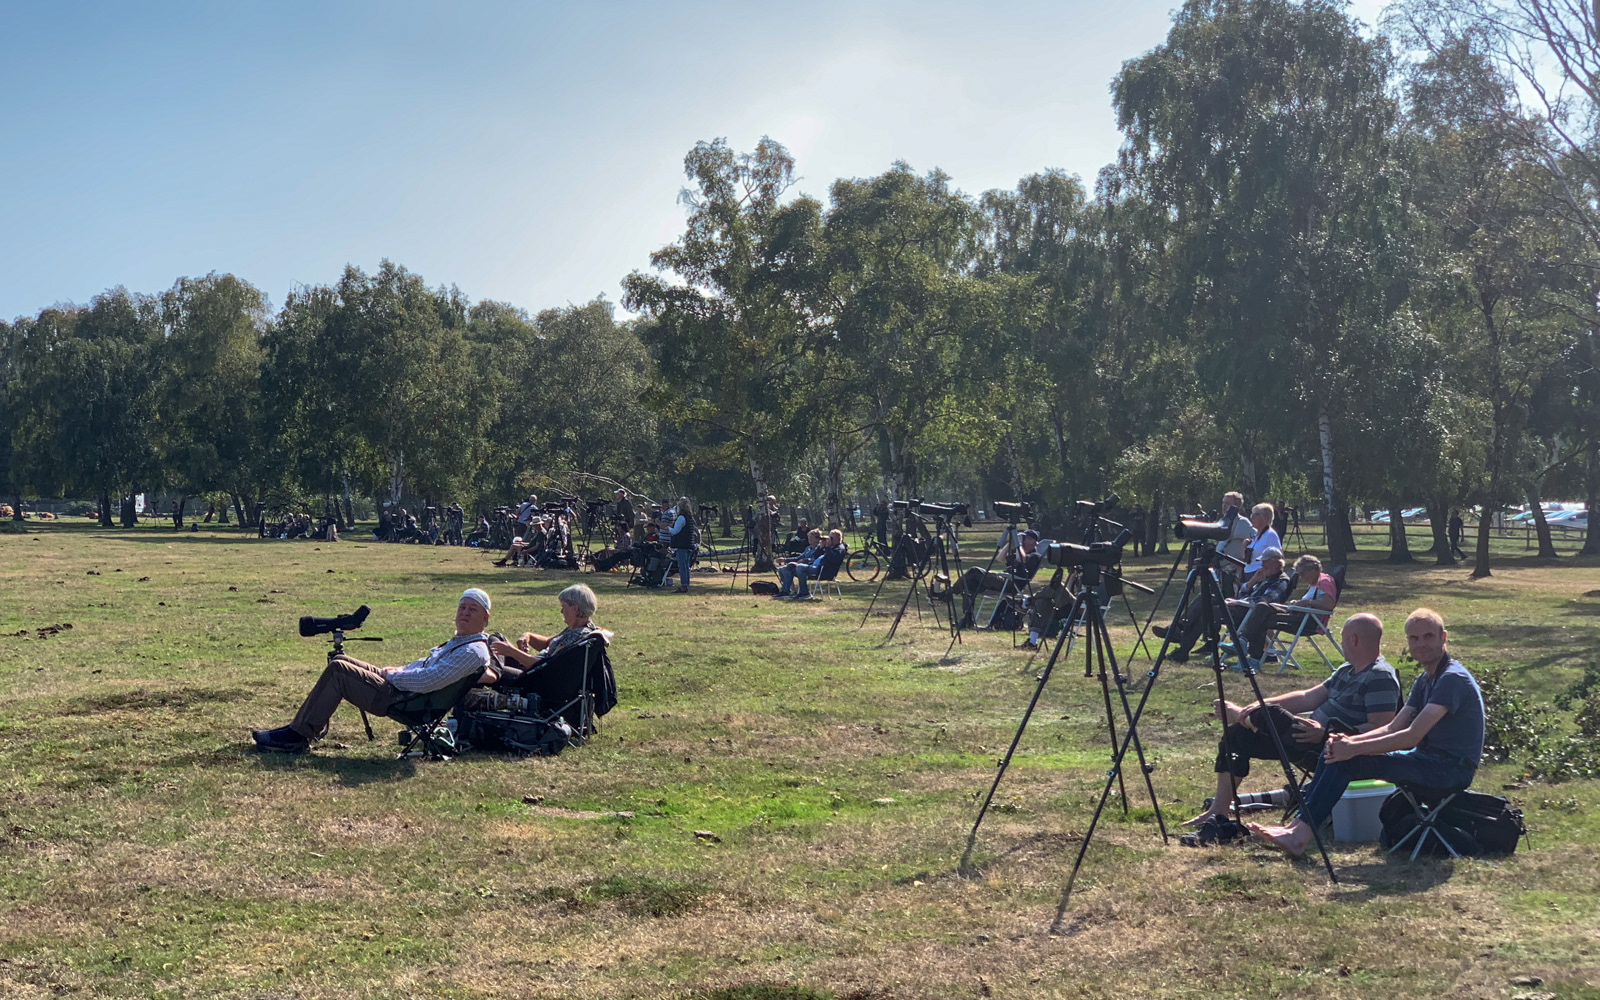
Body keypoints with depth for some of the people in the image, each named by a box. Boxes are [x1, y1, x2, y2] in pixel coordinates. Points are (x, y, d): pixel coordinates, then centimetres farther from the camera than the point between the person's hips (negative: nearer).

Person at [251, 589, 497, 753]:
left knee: (338, 670, -12)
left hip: (401, 700, -11)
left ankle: (297, 737, -6)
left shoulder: (474, 651, -19)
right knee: (340, 662, 11)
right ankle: (299, 726, 11)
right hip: (397, 685, 11)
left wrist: (392, 675, -10)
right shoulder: (460, 641, 14)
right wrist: (395, 670, 11)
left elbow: (428, 681, -26)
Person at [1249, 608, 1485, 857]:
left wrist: (1354, 749, -23)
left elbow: (1413, 735, -24)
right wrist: (1349, 741, -8)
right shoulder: (1425, 680, 15)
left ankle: (1301, 833, -17)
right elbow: (1393, 728, 10)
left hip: (1452, 768, -9)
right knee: (1336, 753, -3)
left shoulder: (1453, 678, -16)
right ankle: (1298, 828, -9)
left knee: (1346, 760, -20)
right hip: (1429, 759, 9)